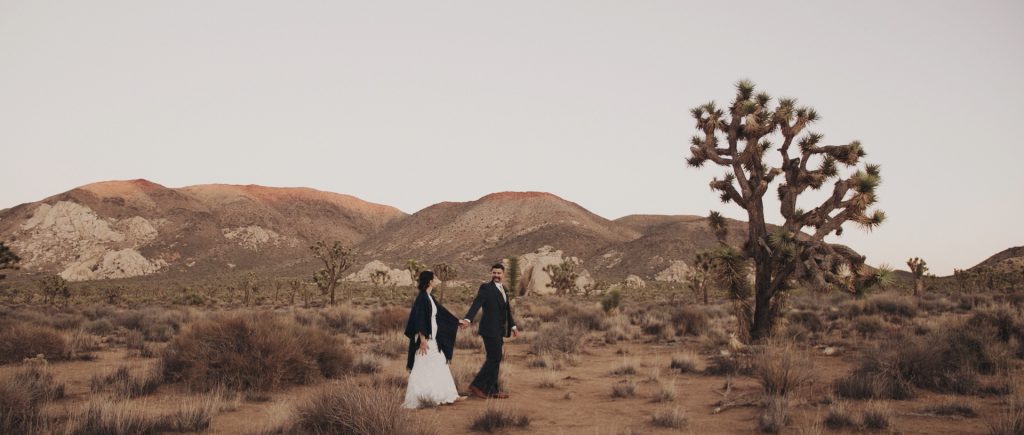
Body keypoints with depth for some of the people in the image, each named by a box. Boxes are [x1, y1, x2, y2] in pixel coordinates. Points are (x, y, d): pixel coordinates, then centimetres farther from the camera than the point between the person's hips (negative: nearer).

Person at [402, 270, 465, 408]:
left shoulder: (429, 298, 12)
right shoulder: (422, 297, -16)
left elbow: (442, 312, 23)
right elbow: (419, 319, -21)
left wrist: (458, 322, 30)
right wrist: (422, 340, -24)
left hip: (432, 338, 10)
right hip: (425, 339, -10)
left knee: (440, 366, 11)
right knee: (422, 370, -5)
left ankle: (446, 397, 17)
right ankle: (413, 401, 2)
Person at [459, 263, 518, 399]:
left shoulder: (503, 290, 18)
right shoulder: (486, 288, -7)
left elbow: (507, 310, 25)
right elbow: (476, 304, -20)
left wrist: (513, 326, 22)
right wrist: (468, 319, -33)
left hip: (499, 331, 8)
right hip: (490, 330, -8)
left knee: (494, 360, 11)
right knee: (494, 358, -11)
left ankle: (492, 390, 17)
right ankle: (477, 385, -4)